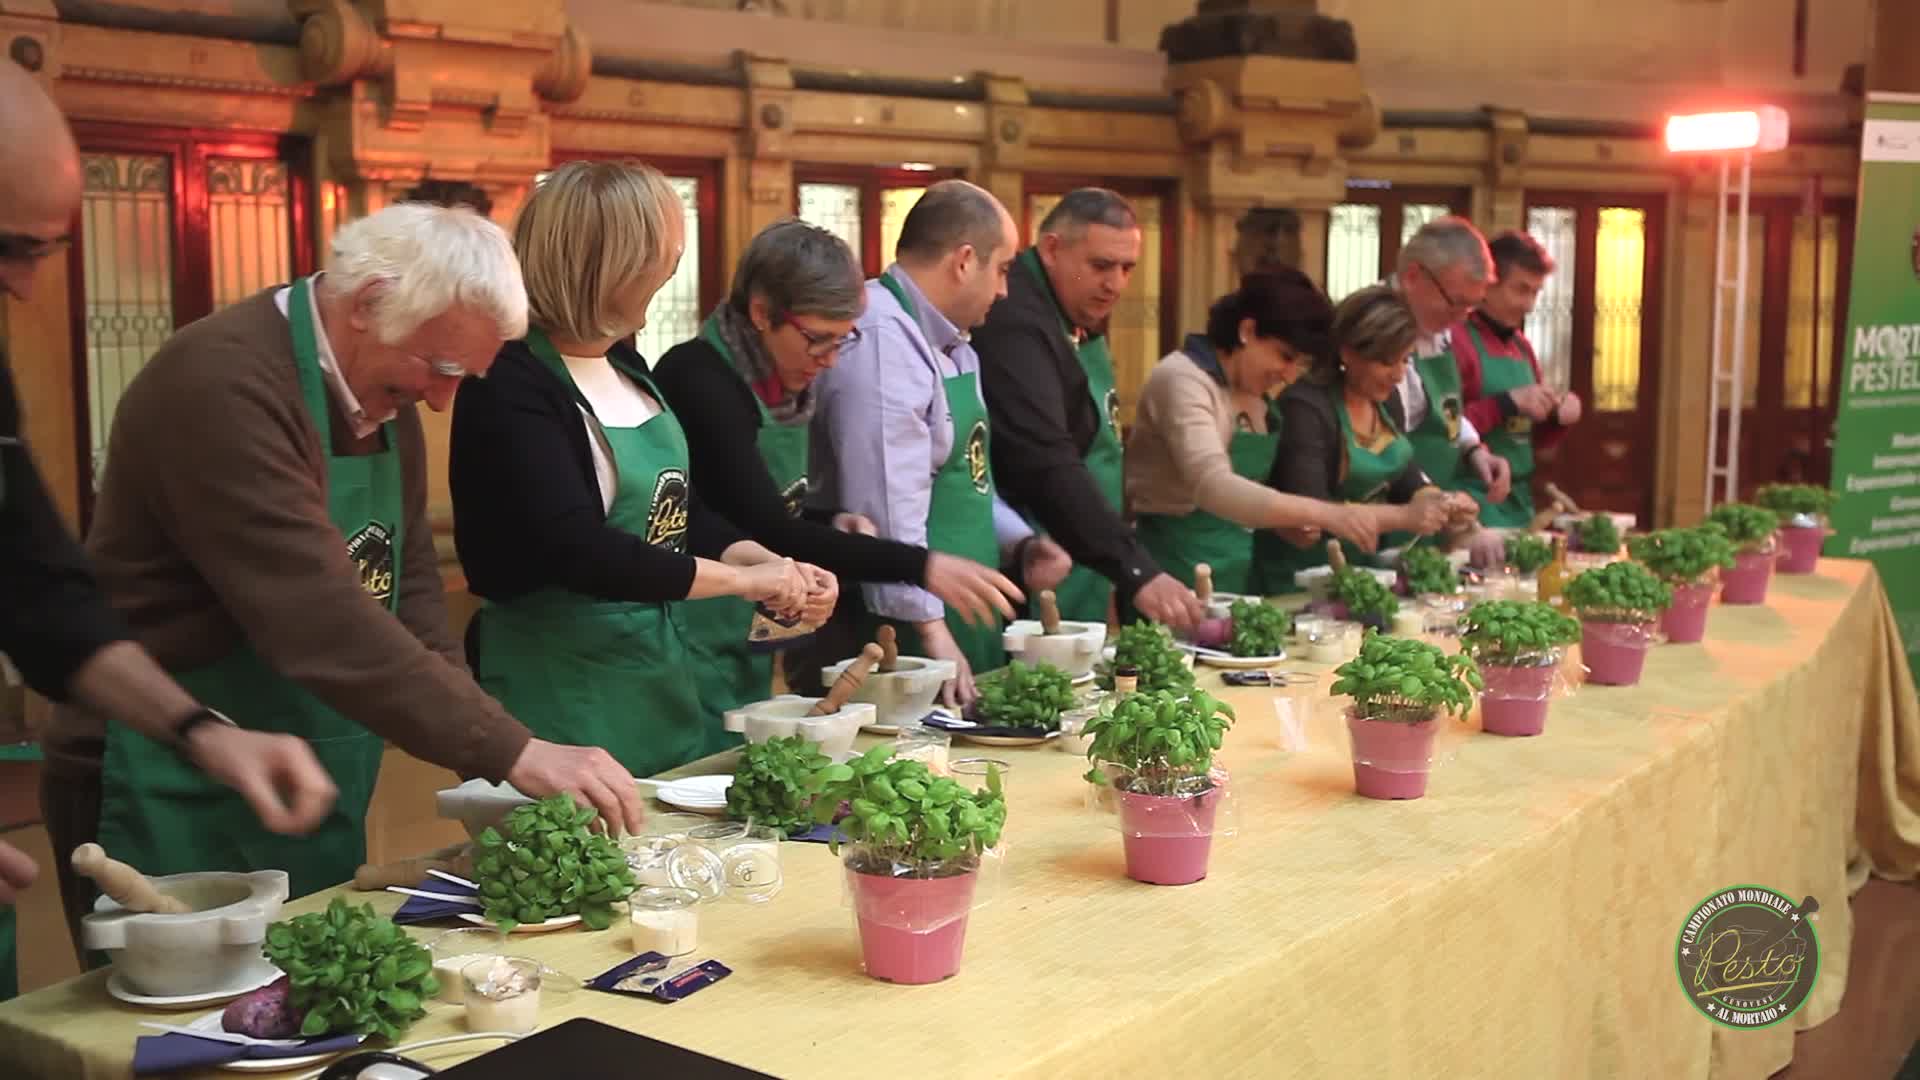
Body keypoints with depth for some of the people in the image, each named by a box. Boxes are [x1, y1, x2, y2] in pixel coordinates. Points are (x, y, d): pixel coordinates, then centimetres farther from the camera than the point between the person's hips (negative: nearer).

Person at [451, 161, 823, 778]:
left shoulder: (624, 366, 9)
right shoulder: (512, 386, -18)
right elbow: (575, 549, -27)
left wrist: (775, 566, -2)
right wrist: (742, 578, -19)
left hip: (661, 676, 8)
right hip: (566, 702, -8)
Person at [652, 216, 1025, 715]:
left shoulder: (782, 386, 7)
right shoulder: (698, 380, -18)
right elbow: (766, 531, -26)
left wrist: (834, 523, -2)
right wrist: (920, 566, -29)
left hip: (749, 653, 8)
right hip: (694, 652, -8)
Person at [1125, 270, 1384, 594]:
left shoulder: (1256, 395, 8)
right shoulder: (1183, 380, -18)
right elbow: (1213, 487, -32)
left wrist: (1290, 521, -2)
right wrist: (1323, 514, -38)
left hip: (1236, 571, 8)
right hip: (1175, 572, -8)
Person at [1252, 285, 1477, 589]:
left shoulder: (1386, 397, 7)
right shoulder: (1306, 407, -19)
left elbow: (1404, 476, 17)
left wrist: (1440, 501, -5)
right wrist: (1402, 517, -26)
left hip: (1366, 564, 7)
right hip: (1304, 575, -7)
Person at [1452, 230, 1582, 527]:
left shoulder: (1522, 347, 16)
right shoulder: (1456, 339, -10)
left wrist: (1560, 417, 5)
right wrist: (1507, 404, -20)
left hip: (1520, 504, 8)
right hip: (1473, 504, -8)